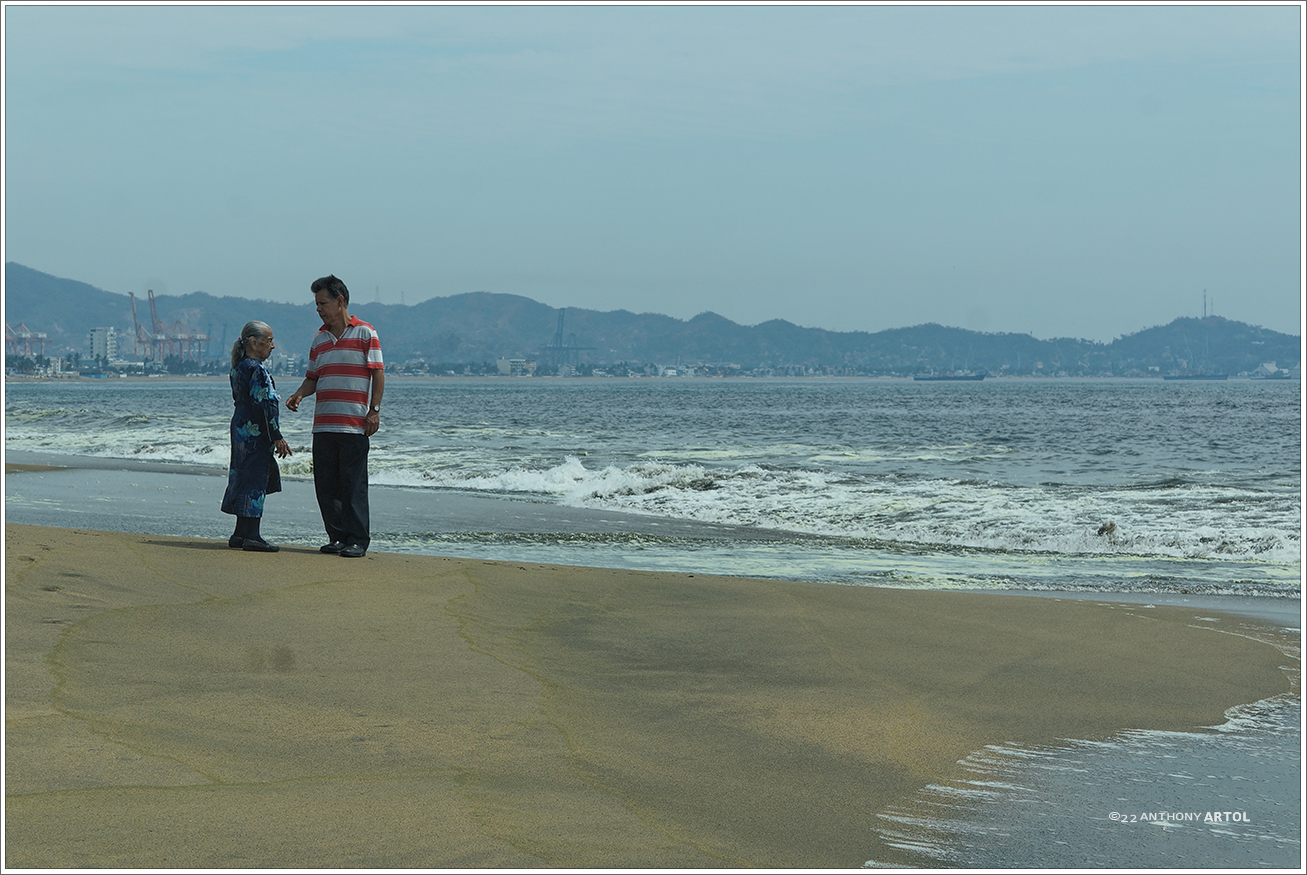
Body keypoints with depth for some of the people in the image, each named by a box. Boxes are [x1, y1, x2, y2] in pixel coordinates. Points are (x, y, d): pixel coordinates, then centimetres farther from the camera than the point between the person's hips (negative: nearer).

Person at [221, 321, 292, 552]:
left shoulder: (239, 368, 14)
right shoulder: (257, 370, -16)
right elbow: (263, 406, -20)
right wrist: (277, 437, -17)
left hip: (241, 429, 10)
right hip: (255, 434, -10)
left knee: (244, 479, 14)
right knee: (255, 480, -8)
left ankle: (241, 533, 19)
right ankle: (251, 536, -8)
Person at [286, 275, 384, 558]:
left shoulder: (365, 333, 0)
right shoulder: (319, 339, 17)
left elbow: (378, 373, -3)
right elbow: (313, 378, 20)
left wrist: (374, 410, -11)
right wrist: (299, 395, -1)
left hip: (354, 425, -6)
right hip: (323, 425, 6)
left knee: (353, 484, -7)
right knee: (325, 484, 5)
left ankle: (357, 540, -3)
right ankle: (337, 537, 13)